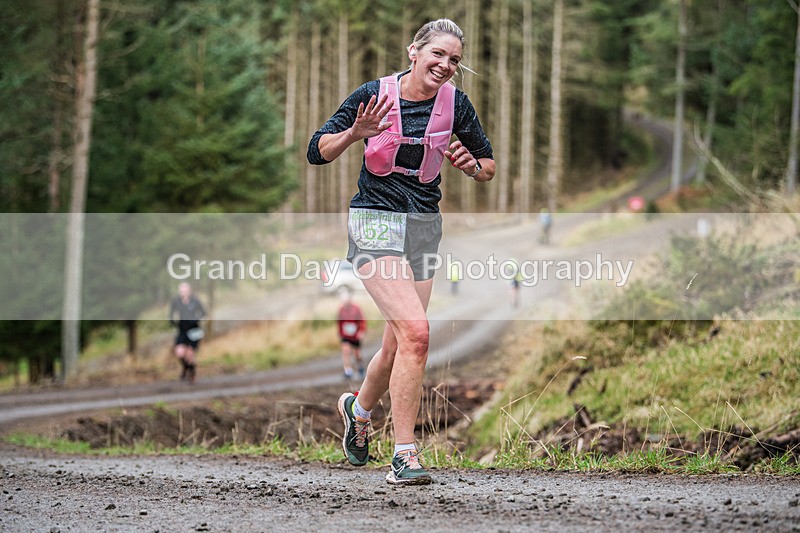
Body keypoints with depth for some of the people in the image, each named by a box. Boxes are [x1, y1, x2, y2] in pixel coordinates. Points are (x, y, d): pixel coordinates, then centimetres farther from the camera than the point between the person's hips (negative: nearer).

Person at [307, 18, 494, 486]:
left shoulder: (455, 103, 1)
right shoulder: (375, 94, -9)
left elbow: (489, 165, 12)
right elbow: (317, 152, -4)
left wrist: (472, 166, -10)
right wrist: (356, 133, -22)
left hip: (425, 227, 5)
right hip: (376, 221, -5)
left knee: (399, 346, 10)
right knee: (415, 330, -22)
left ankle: (359, 407, 44)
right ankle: (405, 456, -18)